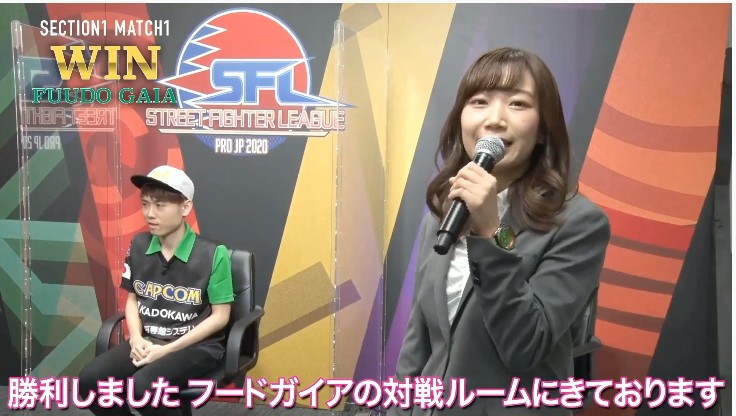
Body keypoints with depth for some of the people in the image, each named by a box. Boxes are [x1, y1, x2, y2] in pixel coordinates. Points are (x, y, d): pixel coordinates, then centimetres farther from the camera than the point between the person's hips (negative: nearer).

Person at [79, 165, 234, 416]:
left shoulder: (212, 254, -12)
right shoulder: (138, 246, 4)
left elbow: (220, 316, -9)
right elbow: (132, 299, 13)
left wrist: (167, 349, -14)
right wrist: (136, 338, -7)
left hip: (196, 345, -5)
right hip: (147, 341, 5)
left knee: (143, 387, -31)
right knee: (90, 380, -18)